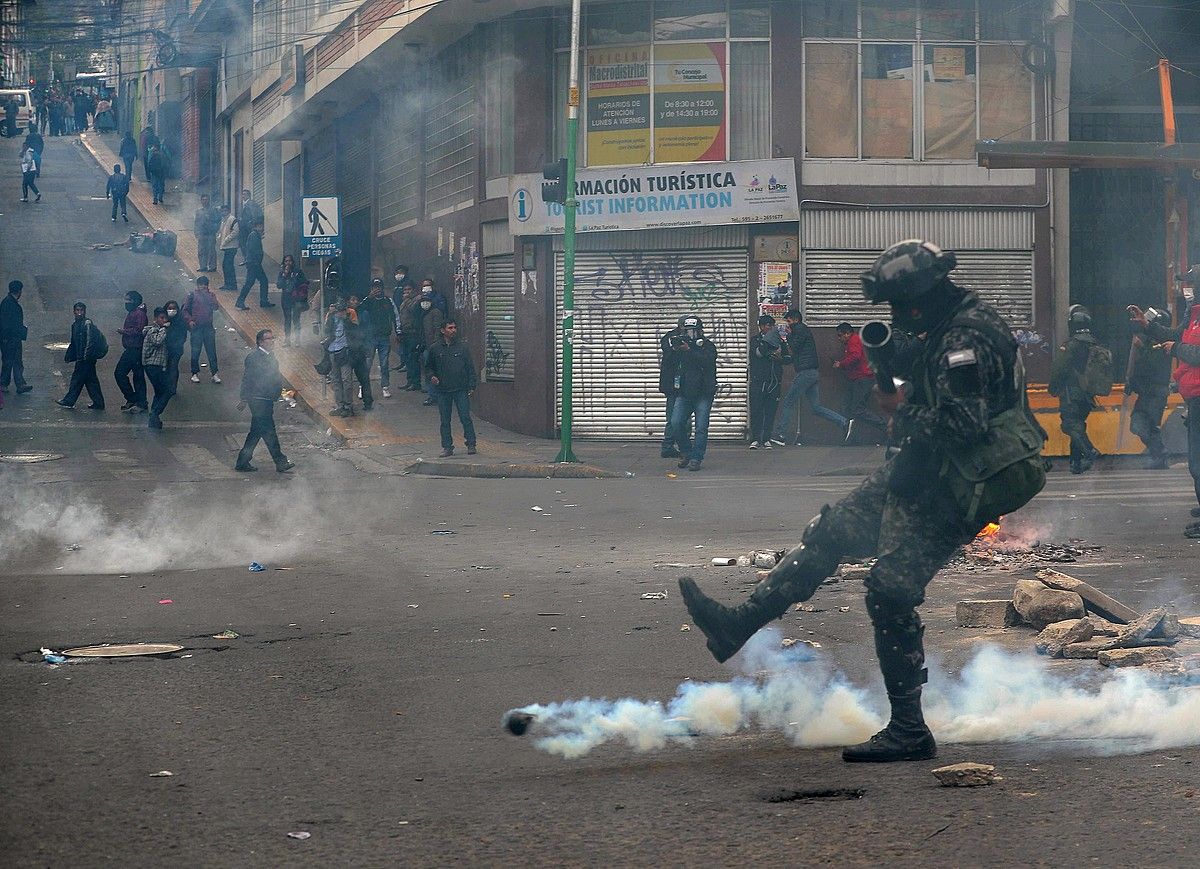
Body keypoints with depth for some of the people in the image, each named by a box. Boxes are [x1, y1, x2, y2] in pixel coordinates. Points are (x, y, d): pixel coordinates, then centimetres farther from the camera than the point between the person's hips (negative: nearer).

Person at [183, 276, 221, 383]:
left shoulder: (210, 295, 7)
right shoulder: (192, 295, 0)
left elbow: (216, 307, -7)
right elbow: (185, 309, 2)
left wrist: (209, 295, -13)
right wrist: (189, 320, -10)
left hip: (208, 327, 2)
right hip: (196, 326, -2)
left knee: (211, 351, 2)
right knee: (195, 351, 3)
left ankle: (215, 373, 7)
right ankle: (195, 373, 15)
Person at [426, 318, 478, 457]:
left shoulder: (462, 348, 4)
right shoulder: (435, 349, 5)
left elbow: (470, 367, 6)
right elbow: (430, 367, 16)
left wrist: (472, 385, -1)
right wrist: (432, 376, -4)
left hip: (461, 390, -1)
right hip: (442, 390, 1)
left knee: (465, 417, -5)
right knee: (445, 420, 5)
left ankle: (471, 445, 2)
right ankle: (447, 447, 11)